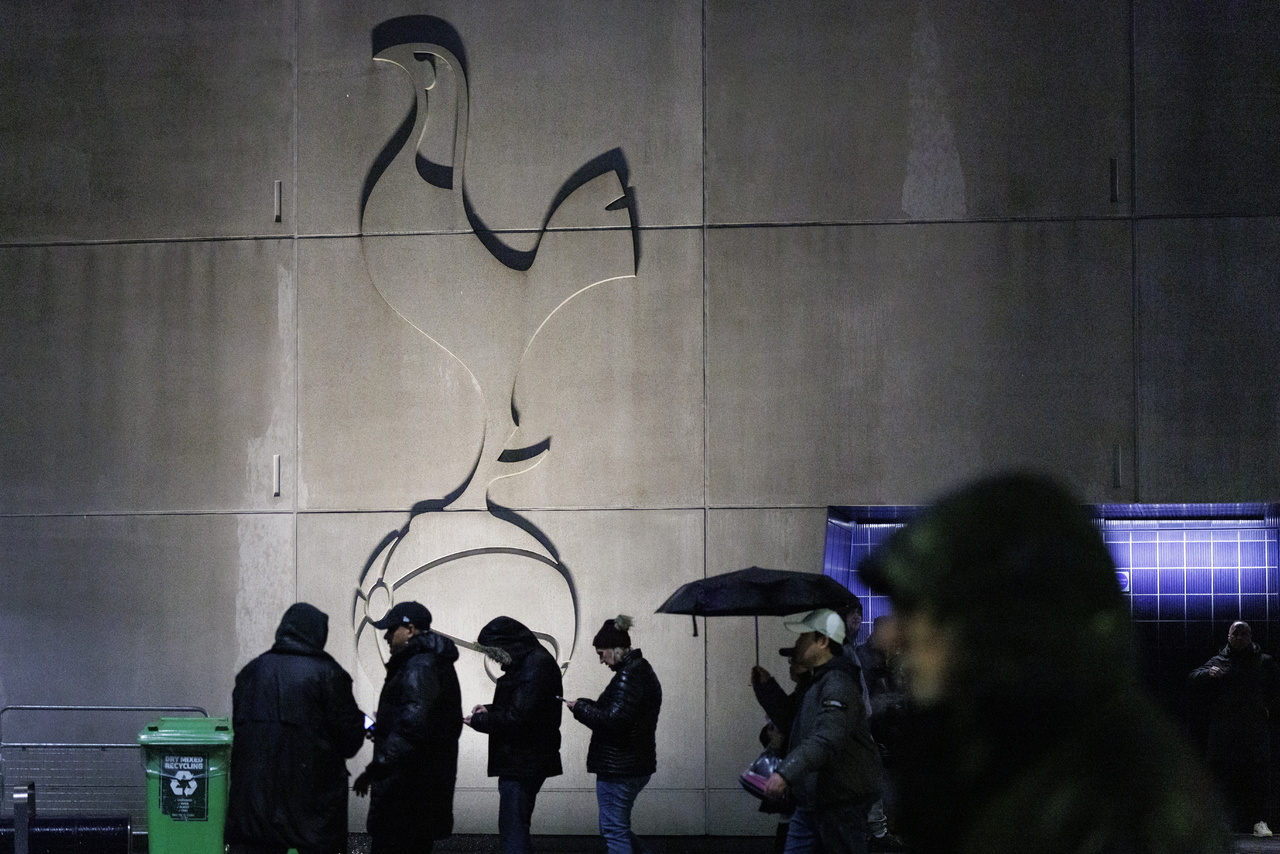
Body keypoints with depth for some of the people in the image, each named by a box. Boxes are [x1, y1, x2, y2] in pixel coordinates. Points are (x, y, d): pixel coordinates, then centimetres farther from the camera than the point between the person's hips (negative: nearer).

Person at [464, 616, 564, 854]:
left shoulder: (536, 666, -19)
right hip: (519, 761, 11)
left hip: (523, 762, -11)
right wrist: (490, 710, 9)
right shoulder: (524, 662, 14)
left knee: (512, 828, -11)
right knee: (515, 824, 16)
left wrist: (479, 721, -11)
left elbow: (518, 717, -23)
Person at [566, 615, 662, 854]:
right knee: (618, 828, 18)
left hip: (618, 768, -10)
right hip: (637, 765, 10)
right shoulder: (642, 670, 15)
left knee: (614, 830, -3)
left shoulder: (628, 677, -18)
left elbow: (613, 720, -25)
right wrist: (587, 706, 7)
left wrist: (581, 708, -11)